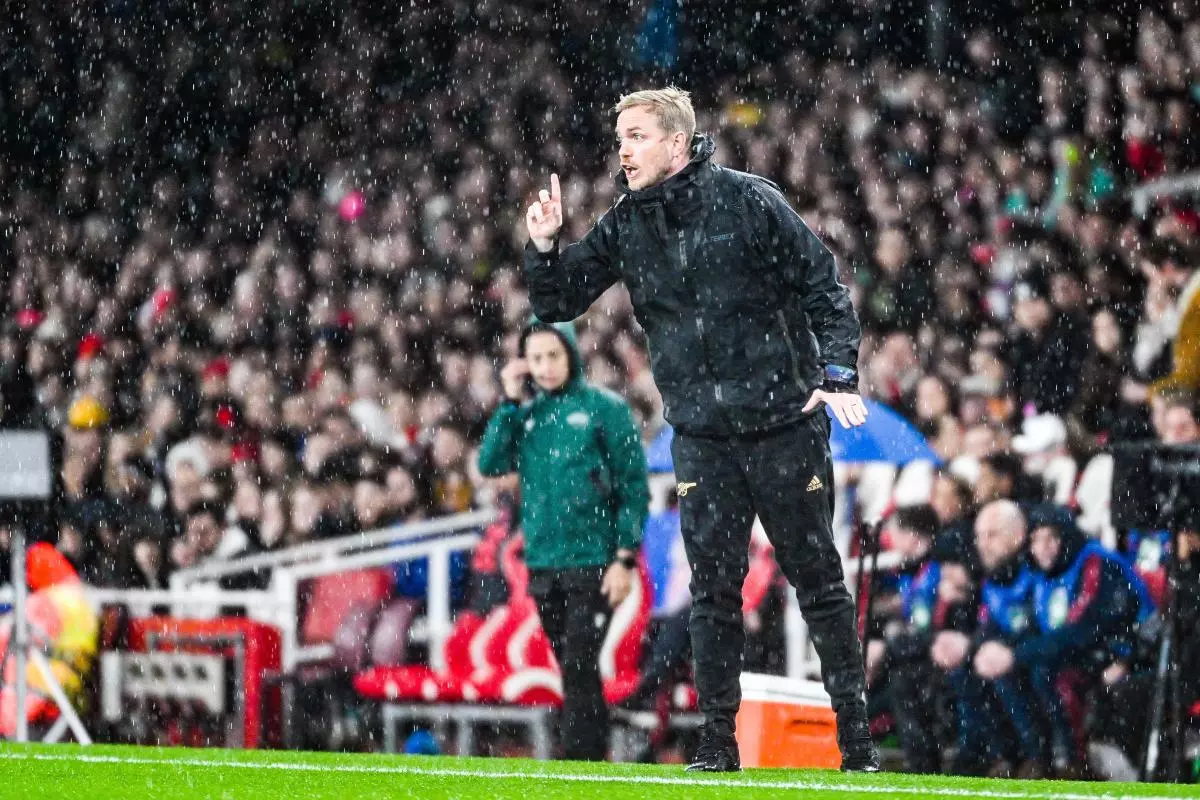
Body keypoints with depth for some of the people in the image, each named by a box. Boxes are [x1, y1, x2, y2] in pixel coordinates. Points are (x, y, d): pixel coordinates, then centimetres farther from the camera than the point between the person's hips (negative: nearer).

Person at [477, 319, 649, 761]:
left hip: (592, 563, -5)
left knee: (578, 668, -12)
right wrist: (511, 403, -5)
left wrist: (625, 558, -12)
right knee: (575, 671, 11)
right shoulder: (526, 412, 12)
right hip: (542, 565, 5)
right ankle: (596, 754, 19)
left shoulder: (604, 408, -3)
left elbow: (635, 487, -5)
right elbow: (490, 464, -1)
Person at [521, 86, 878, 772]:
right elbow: (558, 303, 11)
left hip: (785, 422, -3)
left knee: (818, 579, 2)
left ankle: (857, 737, 8)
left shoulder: (748, 201, -8)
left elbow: (824, 285, -3)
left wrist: (838, 373, -12)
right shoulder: (625, 226, 4)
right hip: (701, 436, 3)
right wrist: (545, 248, -9)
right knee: (714, 588, 0)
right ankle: (718, 745, 5)